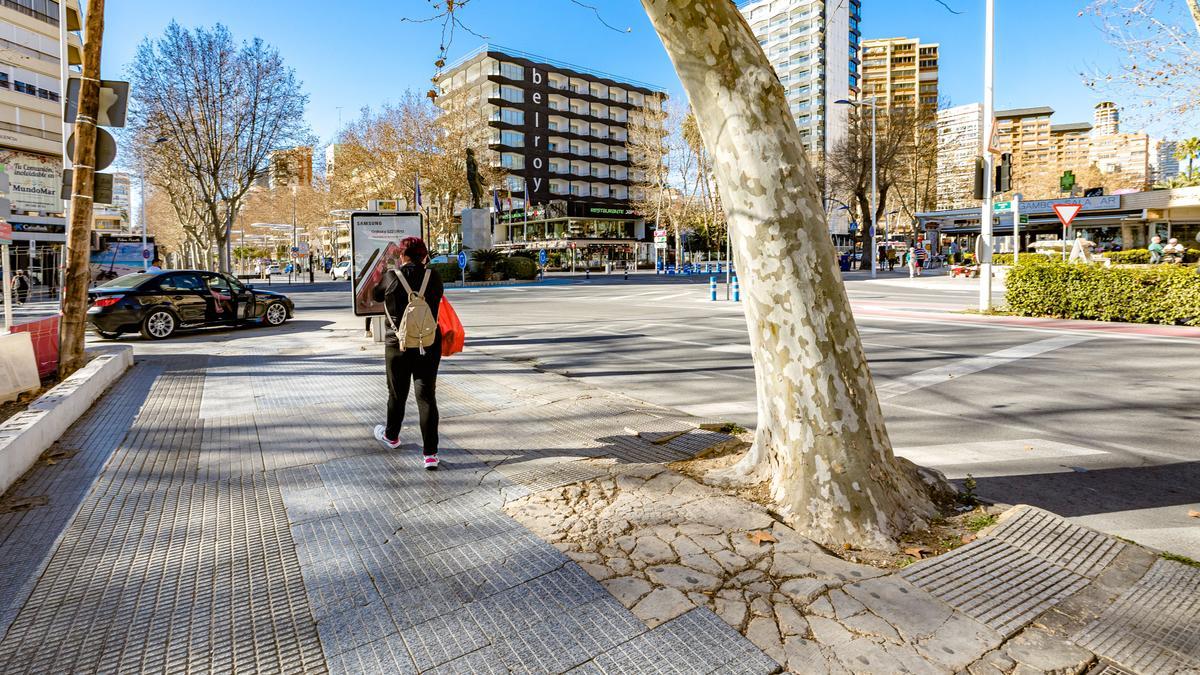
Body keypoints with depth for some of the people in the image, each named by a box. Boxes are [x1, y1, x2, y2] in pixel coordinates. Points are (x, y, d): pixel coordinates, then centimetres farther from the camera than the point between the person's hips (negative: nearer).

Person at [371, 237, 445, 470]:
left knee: (397, 394, 18)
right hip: (429, 344, 1)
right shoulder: (433, 277, -5)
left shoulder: (392, 277, -8)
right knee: (427, 396, 2)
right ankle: (430, 453, -3)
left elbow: (376, 295, 9)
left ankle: (391, 436, 42)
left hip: (397, 344, -1)